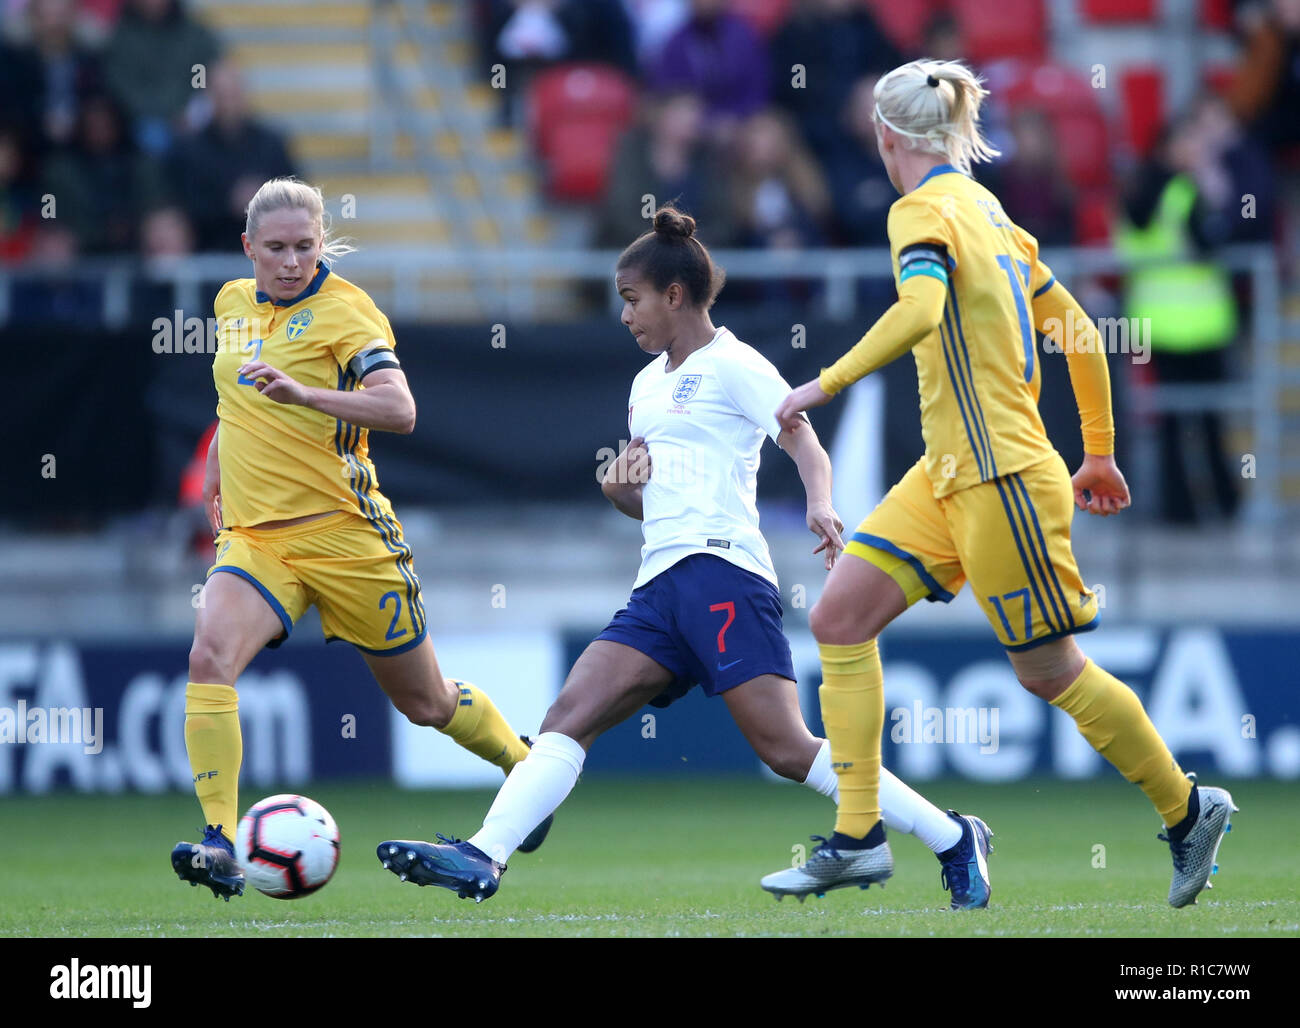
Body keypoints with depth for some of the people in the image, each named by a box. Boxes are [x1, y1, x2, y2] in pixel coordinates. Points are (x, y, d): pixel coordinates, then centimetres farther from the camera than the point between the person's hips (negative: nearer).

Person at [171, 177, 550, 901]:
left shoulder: (344, 308, -11)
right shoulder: (234, 303, 8)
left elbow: (399, 410, -26)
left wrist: (301, 393, -38)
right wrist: (216, 470, 30)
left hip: (342, 534, -4)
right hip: (254, 537, 4)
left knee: (425, 702, 11)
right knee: (211, 656, -25)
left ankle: (526, 767, 40)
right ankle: (220, 845, -28)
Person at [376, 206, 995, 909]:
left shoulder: (731, 365, 2)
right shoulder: (648, 383, 26)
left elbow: (803, 441, -6)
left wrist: (820, 506, -26)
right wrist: (618, 488, 10)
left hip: (720, 567, -8)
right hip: (660, 585, 8)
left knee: (787, 750, -15)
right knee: (570, 715, -8)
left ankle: (954, 839, -7)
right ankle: (482, 859, -19)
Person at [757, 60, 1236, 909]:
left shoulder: (925, 210, -12)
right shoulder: (987, 210, 14)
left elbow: (919, 309, -32)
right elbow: (1080, 330, 17)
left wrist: (827, 384, -27)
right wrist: (1101, 454, 24)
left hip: (1001, 476, -9)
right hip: (949, 475, 9)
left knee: (1050, 672, 2)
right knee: (839, 620, 2)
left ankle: (1187, 808, 18)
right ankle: (859, 839, 1)